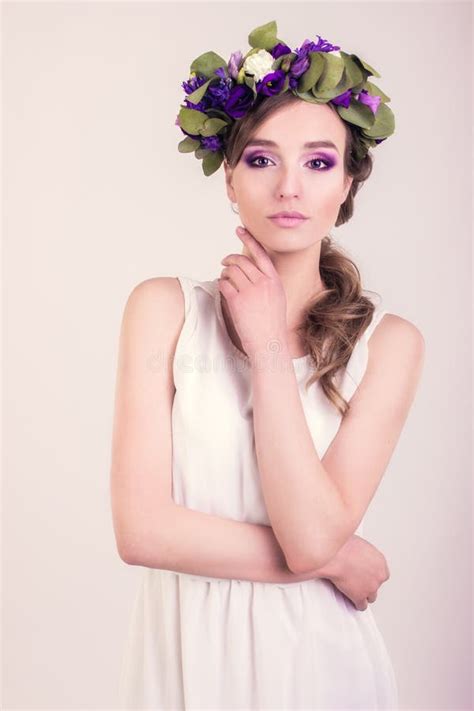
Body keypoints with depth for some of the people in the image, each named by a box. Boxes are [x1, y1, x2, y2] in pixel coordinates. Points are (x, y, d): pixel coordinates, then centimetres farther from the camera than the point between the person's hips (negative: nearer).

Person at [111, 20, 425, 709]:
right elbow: (142, 529, -17)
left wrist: (267, 349, -18)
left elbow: (312, 536, -19)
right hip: (185, 655, 0)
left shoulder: (388, 341, -9)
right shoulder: (165, 308, -10)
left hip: (317, 653, 0)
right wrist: (343, 559, -13)